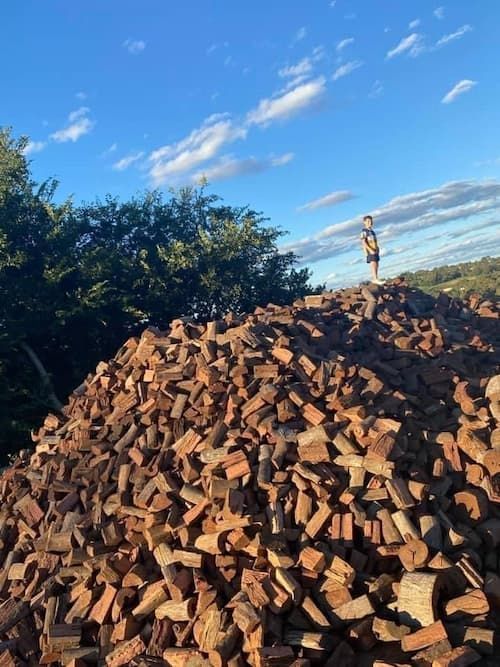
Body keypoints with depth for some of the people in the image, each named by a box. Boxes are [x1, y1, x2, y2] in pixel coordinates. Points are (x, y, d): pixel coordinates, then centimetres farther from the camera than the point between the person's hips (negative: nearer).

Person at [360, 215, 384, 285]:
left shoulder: (372, 231, 17)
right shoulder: (364, 231, -9)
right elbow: (363, 242, -17)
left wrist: (377, 249, 11)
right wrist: (370, 250, -23)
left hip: (375, 250, 8)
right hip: (370, 251, -8)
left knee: (376, 265, 7)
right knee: (373, 264, -14)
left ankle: (374, 279, 12)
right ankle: (375, 279, -18)